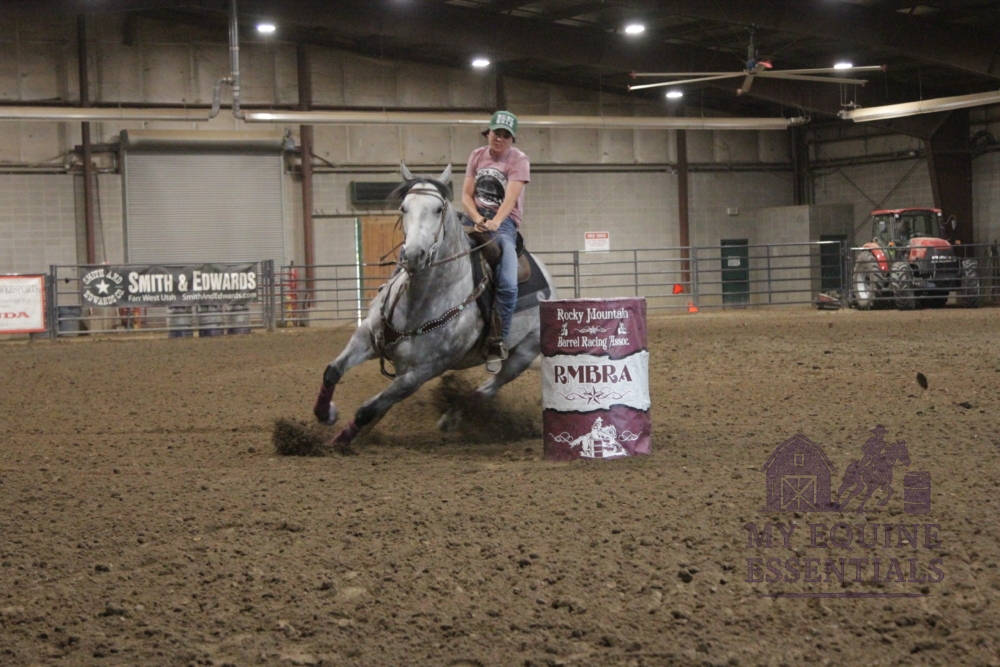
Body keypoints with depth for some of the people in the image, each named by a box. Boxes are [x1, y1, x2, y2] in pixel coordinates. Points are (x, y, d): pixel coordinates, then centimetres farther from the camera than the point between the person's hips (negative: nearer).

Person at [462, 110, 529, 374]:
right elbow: (466, 195, 4)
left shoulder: (519, 160, -5)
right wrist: (477, 219, -16)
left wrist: (495, 222, -35)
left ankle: (498, 342, -16)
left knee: (508, 284, -23)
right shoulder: (477, 156, 8)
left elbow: (510, 197, -18)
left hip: (503, 222, -5)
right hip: (474, 216, 5)